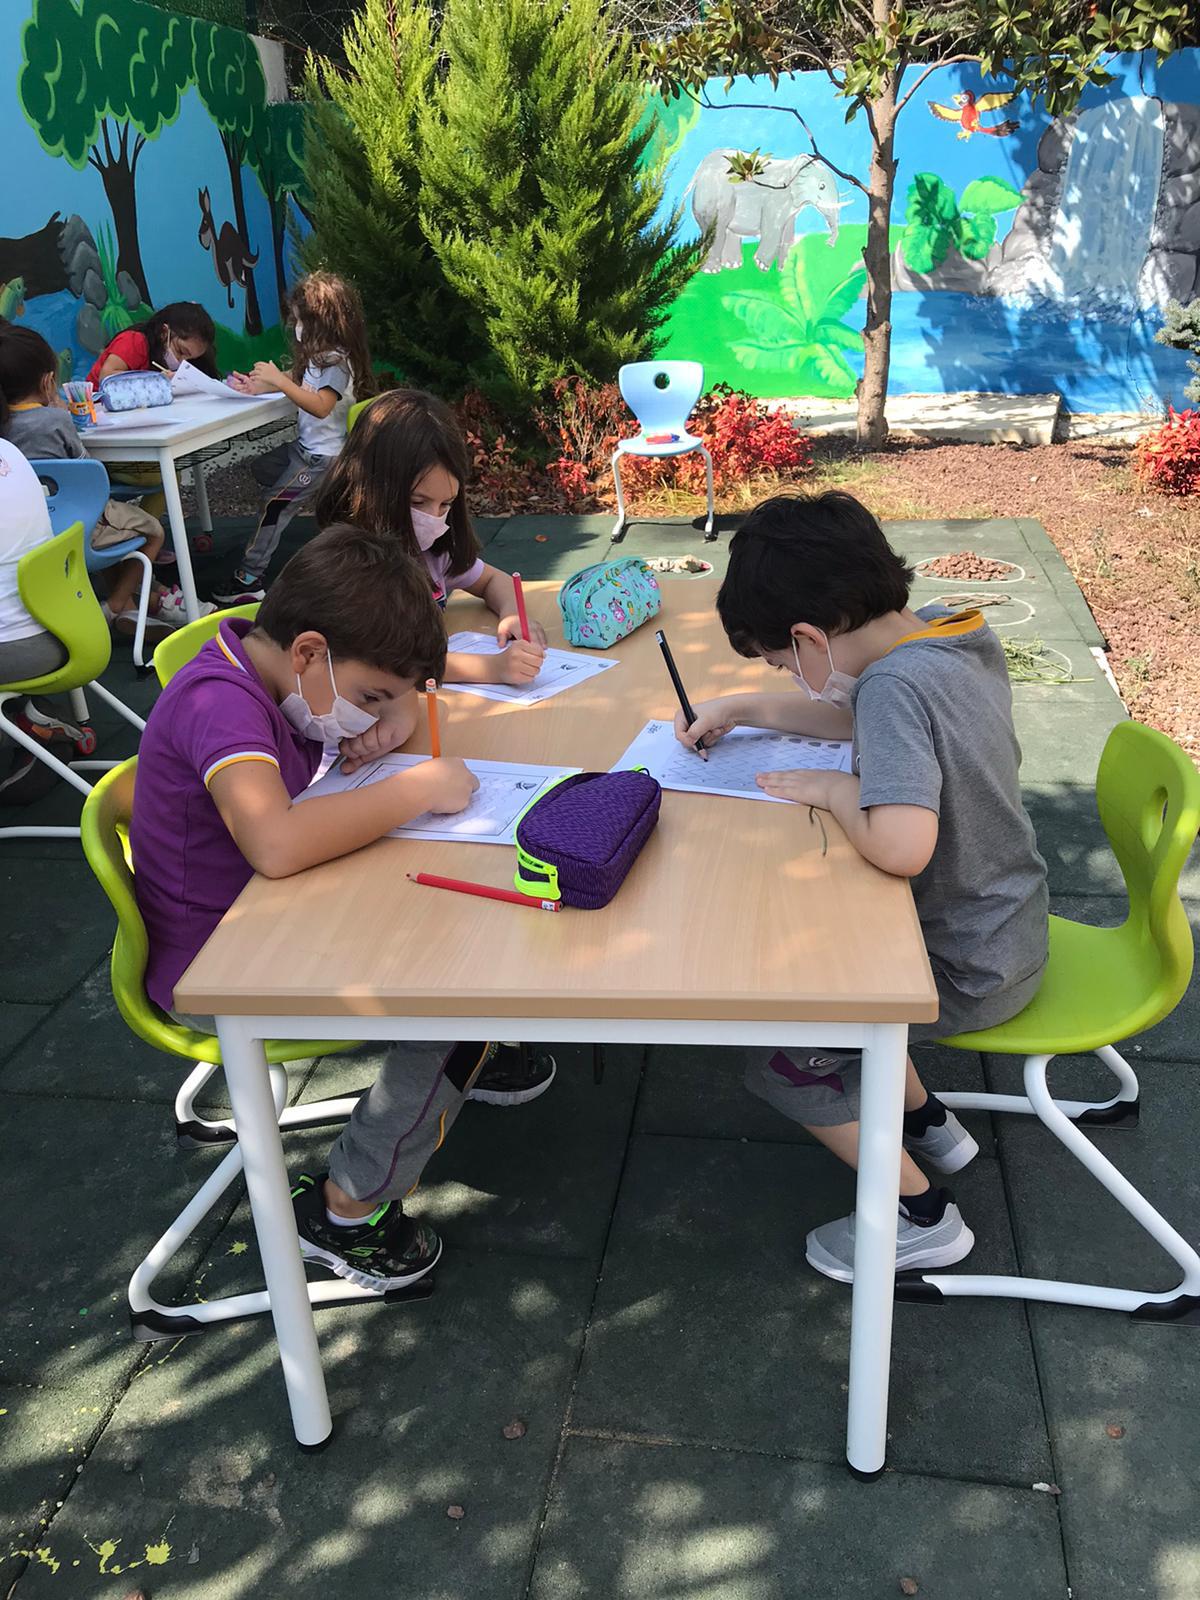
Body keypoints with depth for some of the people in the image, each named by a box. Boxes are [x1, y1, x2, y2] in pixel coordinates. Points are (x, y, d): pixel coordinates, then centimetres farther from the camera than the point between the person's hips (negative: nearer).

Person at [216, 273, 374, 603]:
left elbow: (320, 406, -35)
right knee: (262, 469, 25)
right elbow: (297, 380, 19)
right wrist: (259, 386, 7)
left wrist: (278, 380, -36)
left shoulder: (337, 362, -23)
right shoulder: (319, 355, 8)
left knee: (275, 503, -8)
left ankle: (250, 577, -3)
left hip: (322, 455, -11)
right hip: (307, 445, 11)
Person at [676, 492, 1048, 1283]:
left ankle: (921, 1217, 13)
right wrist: (746, 708, 8)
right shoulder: (948, 629, -5)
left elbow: (900, 845, -43)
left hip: (973, 972, -9)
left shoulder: (898, 681, -32)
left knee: (776, 1044, -1)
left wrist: (831, 787, -25)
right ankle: (926, 1121, 33)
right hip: (1007, 923, 9)